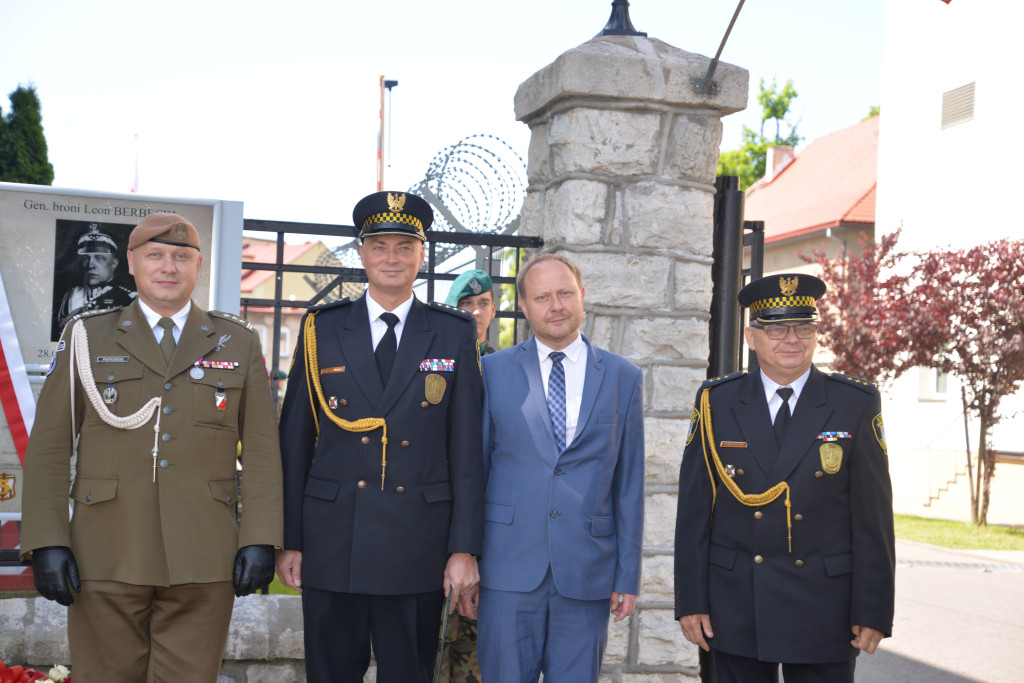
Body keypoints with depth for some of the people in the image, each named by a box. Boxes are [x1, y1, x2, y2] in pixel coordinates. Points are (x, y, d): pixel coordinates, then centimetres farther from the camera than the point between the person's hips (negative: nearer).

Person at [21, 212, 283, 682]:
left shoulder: (238, 344, 9)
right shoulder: (86, 339, 8)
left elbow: (261, 450, 6)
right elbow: (49, 446, 4)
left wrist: (260, 539, -4)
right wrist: (46, 542, -5)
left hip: (203, 563, 0)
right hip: (107, 560, 0)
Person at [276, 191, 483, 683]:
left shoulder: (454, 335, 5)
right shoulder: (322, 329, 6)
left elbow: (467, 449, 2)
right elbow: (294, 442, 6)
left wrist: (464, 548, -3)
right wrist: (288, 541, 2)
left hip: (418, 550, 0)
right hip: (331, 547, 1)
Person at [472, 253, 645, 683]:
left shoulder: (623, 377, 6)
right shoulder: (493, 372, 4)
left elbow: (628, 484, 6)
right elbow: (473, 470, 5)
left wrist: (629, 575, 4)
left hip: (587, 574, 1)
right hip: (509, 569, -1)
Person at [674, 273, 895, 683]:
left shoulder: (856, 405, 0)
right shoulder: (716, 403, 2)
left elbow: (873, 516, -1)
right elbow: (694, 510, 2)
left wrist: (873, 611, -5)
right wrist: (690, 601, -2)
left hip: (823, 612, -1)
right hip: (735, 613, 1)